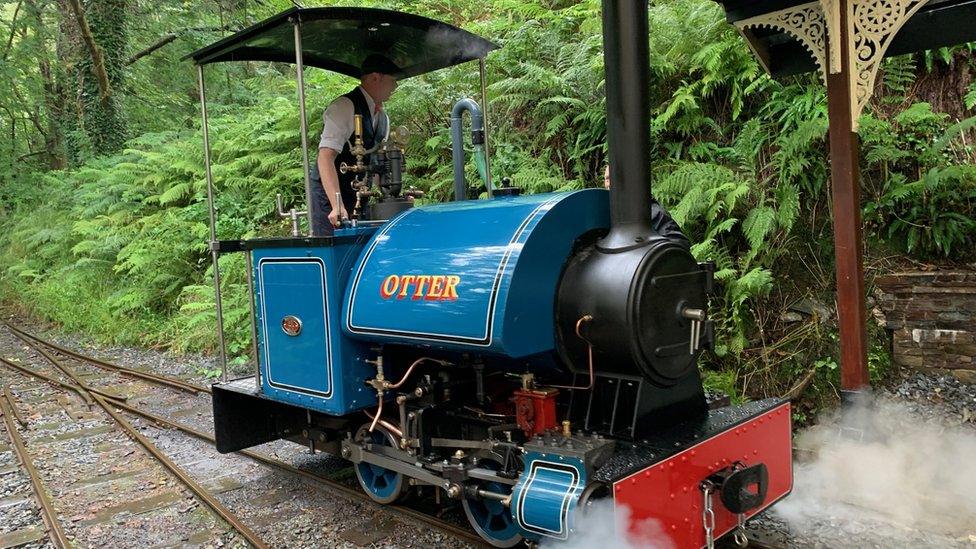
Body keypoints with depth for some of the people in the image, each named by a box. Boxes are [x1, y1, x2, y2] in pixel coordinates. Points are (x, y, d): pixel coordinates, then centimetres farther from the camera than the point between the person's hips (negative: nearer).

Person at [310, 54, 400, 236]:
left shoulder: (383, 117, 10)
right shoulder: (344, 107, -17)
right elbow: (325, 158, -27)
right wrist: (337, 206, -36)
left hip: (360, 198, 8)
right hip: (330, 195, -8)